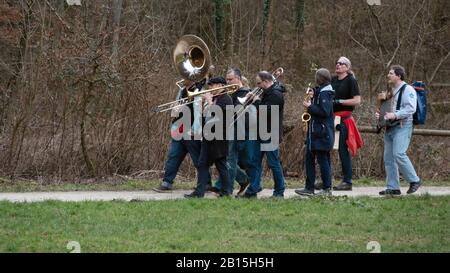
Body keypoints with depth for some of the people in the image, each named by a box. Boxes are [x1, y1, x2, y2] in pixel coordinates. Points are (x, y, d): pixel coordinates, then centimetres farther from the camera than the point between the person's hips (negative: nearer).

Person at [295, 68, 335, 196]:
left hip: (322, 133, -10)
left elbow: (325, 111, -24)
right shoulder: (320, 91, 14)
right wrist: (313, 96, 7)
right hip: (315, 132, 10)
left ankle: (327, 189, 2)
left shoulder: (324, 93, -16)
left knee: (322, 159, -4)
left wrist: (310, 107, -17)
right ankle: (309, 188, 12)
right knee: (309, 158, 10)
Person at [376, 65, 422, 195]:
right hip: (390, 128, 9)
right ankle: (393, 188, 7)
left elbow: (411, 108, -18)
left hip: (402, 127, -9)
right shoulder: (391, 91, 22)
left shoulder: (407, 89, -6)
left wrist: (395, 115, -26)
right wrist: (379, 114, 12)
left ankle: (414, 181, -8)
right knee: (388, 157, 4)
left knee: (399, 154, -21)